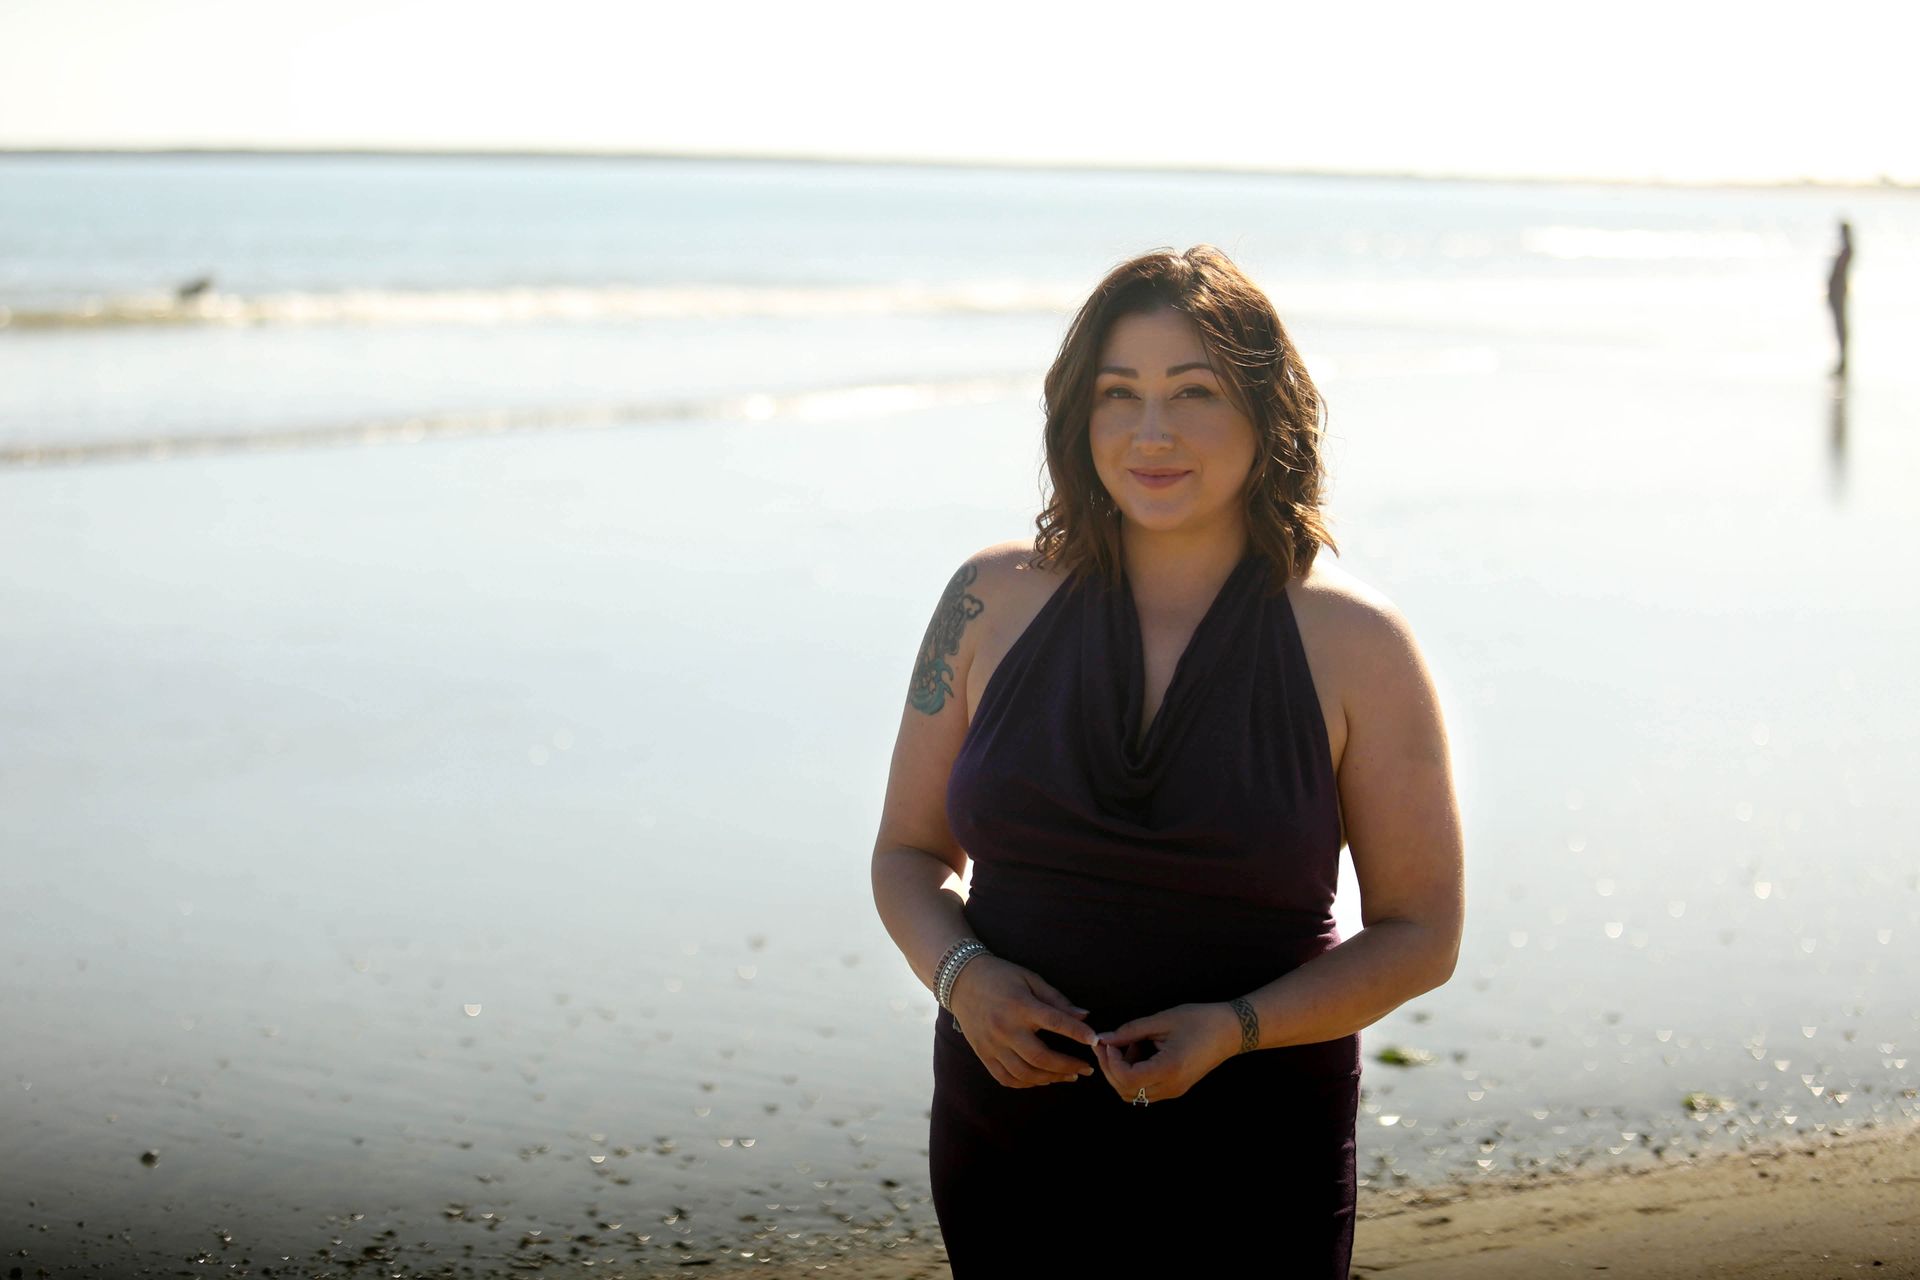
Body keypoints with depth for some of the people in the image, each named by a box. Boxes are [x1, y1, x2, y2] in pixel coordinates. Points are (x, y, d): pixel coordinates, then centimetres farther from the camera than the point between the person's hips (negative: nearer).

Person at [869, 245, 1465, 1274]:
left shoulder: (1354, 646, -5)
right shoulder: (995, 602, 1)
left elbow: (1419, 935, -2)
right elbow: (909, 853, 9)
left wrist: (1231, 1029, -17)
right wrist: (962, 976, -12)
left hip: (1250, 1167, -2)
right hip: (1009, 1146, 2)